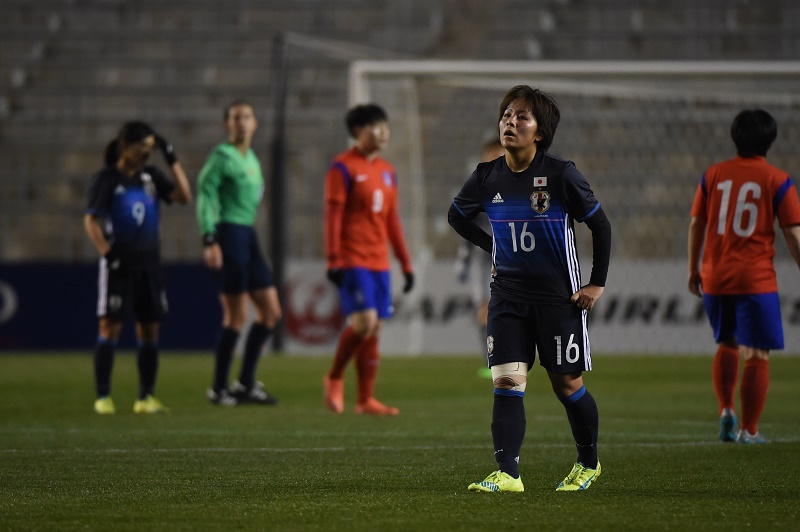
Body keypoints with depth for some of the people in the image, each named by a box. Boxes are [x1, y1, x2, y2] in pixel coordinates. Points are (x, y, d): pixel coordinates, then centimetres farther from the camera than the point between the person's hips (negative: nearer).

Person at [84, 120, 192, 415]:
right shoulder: (106, 179, -4)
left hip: (149, 263, 5)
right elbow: (91, 221, -8)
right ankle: (103, 396, -5)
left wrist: (172, 160, -2)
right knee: (110, 326, -8)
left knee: (149, 328, 4)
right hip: (118, 263, -5)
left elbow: (184, 196, 2)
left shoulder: (151, 176, 10)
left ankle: (146, 397, 10)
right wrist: (106, 252, -20)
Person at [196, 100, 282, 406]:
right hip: (229, 234, -9)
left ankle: (246, 384, 15)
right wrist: (209, 240, -22)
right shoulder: (222, 156, -8)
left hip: (248, 236, 9)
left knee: (271, 312, 9)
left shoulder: (251, 159, 17)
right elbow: (205, 194, -14)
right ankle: (219, 389, 3)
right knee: (237, 316, -7)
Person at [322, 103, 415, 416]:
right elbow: (332, 216, -10)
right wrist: (334, 261, -16)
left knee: (375, 329, 4)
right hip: (353, 260, -7)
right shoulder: (344, 168, -6)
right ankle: (334, 379, 2)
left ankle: (366, 400, 9)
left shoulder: (386, 171, 15)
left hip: (379, 261, 7)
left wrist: (406, 263, 15)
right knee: (365, 321, -18)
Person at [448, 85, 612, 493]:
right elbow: (457, 217, 18)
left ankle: (588, 463, 28)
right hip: (508, 294, 3)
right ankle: (507, 473, -14)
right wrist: (491, 248, 9)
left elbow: (600, 225, -4)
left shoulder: (560, 176, -13)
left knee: (567, 383, 7)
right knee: (506, 382, -9)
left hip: (559, 295, -3)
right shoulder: (487, 177, -2)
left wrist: (597, 283, -4)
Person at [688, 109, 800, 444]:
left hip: (715, 278, 4)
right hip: (756, 279, -4)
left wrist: (693, 270, 18)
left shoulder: (714, 175, 6)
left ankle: (726, 411, 7)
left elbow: (696, 224, 9)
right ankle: (748, 430, -1)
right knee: (756, 354, 1)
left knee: (727, 345, 22)